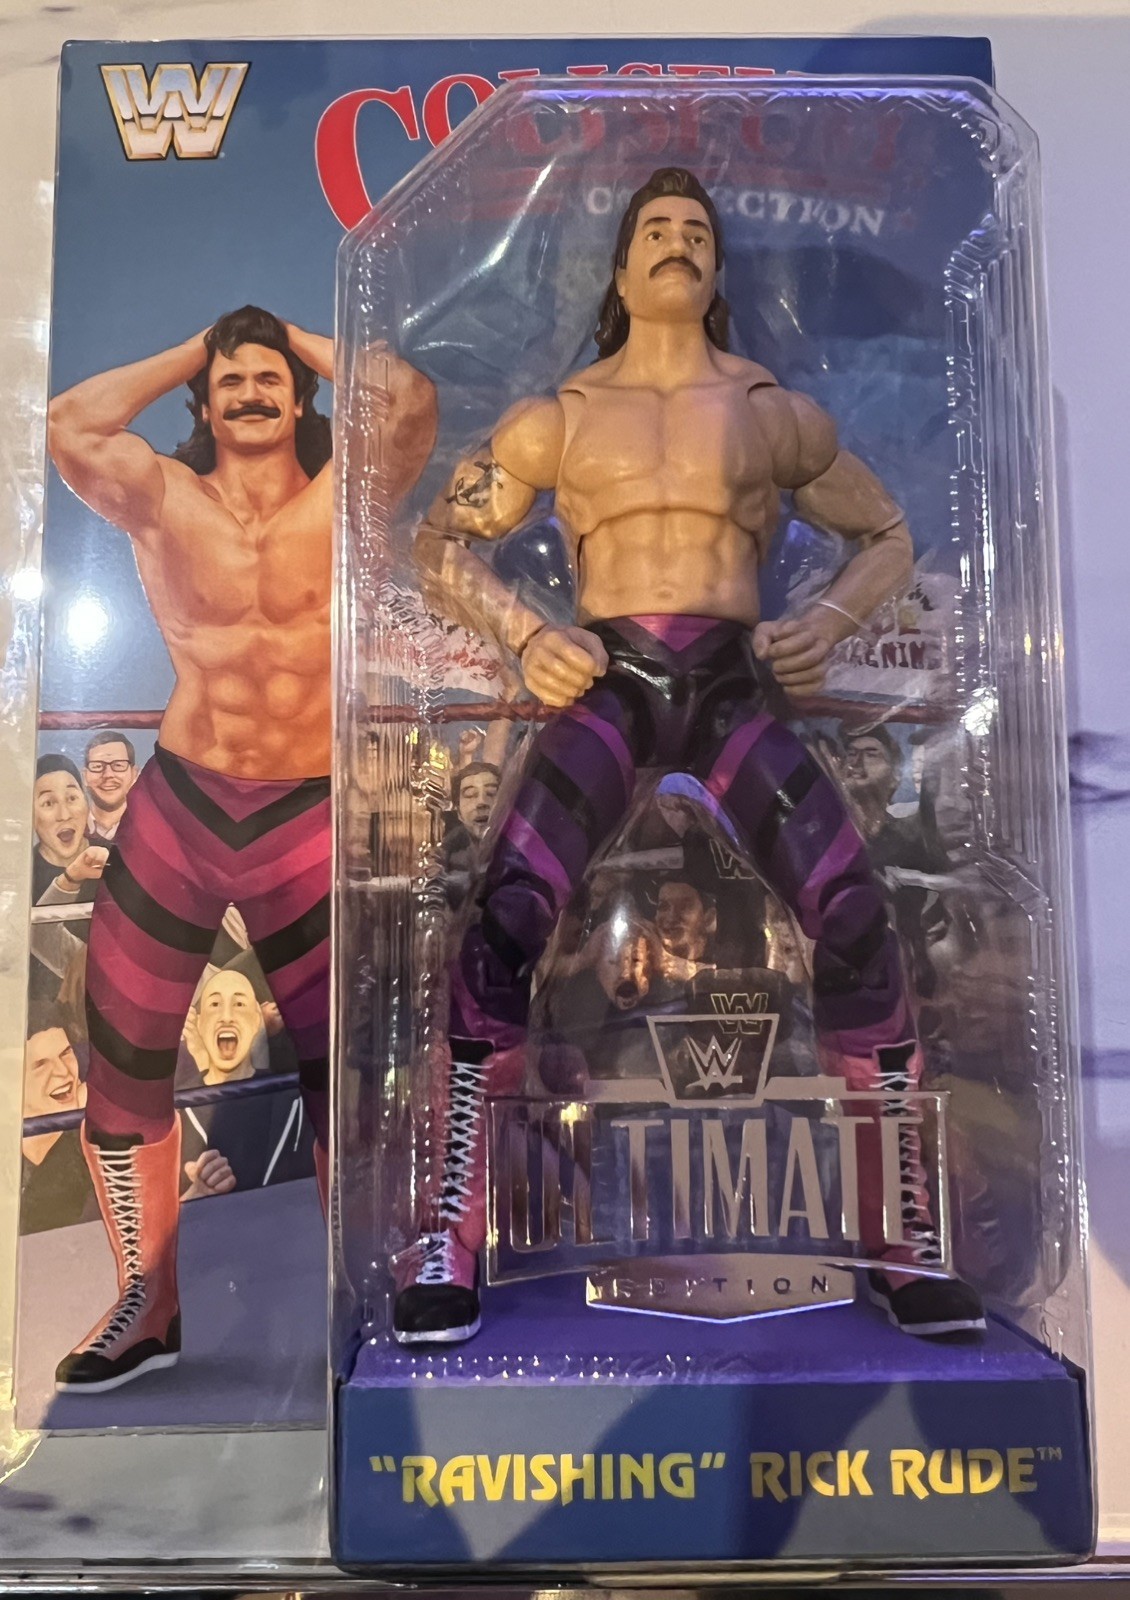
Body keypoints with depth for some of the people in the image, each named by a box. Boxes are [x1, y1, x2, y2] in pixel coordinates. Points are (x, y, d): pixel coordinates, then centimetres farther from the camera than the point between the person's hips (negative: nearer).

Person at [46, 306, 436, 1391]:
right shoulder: (165, 500, 7)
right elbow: (66, 424, -7)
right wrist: (195, 347, 6)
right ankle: (147, 1306, 26)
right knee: (120, 1057, 7)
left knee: (340, 1064, 4)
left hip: (305, 811, -1)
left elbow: (411, 400, -9)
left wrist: (302, 339, 8)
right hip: (174, 806, 2)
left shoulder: (342, 499, 4)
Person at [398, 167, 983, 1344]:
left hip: (734, 685, 1)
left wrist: (830, 621, 1)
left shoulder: (777, 414, 16)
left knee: (857, 918, -17)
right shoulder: (556, 418, 14)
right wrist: (522, 634, -3)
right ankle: (450, 1240, -7)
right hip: (604, 683, 0)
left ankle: (904, 1244, -1)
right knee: (507, 917, -22)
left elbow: (888, 535, 22)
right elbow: (441, 539, 16)